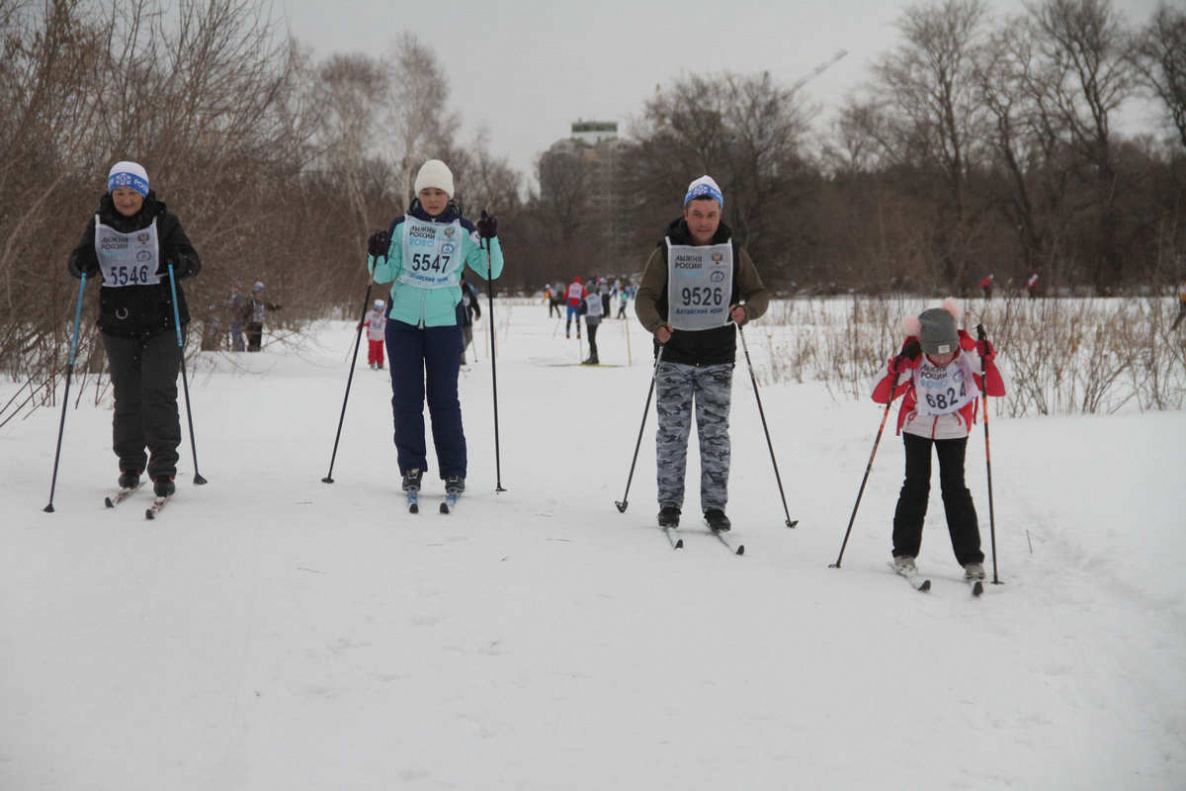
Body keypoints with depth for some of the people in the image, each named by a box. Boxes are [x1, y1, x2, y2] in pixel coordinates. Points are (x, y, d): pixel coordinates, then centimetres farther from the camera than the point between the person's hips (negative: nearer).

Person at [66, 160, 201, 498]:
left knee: (159, 394, -9)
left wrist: (177, 262, -25)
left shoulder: (163, 222, -1)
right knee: (127, 397, 7)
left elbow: (194, 263, -2)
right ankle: (130, 465, 21)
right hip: (118, 324, 3)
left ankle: (163, 470, -5)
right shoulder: (100, 225, 6)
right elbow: (79, 264, 12)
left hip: (161, 322, -3)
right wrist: (81, 263, -12)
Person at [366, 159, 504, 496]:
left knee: (444, 398, -1)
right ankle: (411, 468, 10)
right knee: (406, 397, 2)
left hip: (444, 323, -1)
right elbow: (384, 275, 7)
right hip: (403, 321, 1)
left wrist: (490, 239, -14)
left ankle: (454, 471, 6)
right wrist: (377, 256, -13)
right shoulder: (402, 226, 5)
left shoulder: (464, 230, 3)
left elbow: (491, 271, 1)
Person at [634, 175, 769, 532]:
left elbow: (760, 294, 8)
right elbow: (645, 297, -3)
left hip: (717, 359, 1)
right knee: (672, 433, 2)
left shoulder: (734, 252, 6)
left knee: (715, 435, 1)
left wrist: (746, 309, -15)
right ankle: (669, 504, 11)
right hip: (674, 357, -1)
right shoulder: (666, 252, 2)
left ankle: (715, 506, 7)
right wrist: (656, 325, -23)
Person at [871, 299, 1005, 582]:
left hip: (954, 429, 0)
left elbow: (997, 390, -25)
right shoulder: (913, 359, -25)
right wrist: (897, 367, -40)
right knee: (916, 486, -6)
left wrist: (988, 361, -41)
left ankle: (971, 559, 0)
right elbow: (880, 396, -25)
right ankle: (904, 553, 5)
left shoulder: (968, 353, -25)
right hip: (917, 426, 0)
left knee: (955, 489, -6)